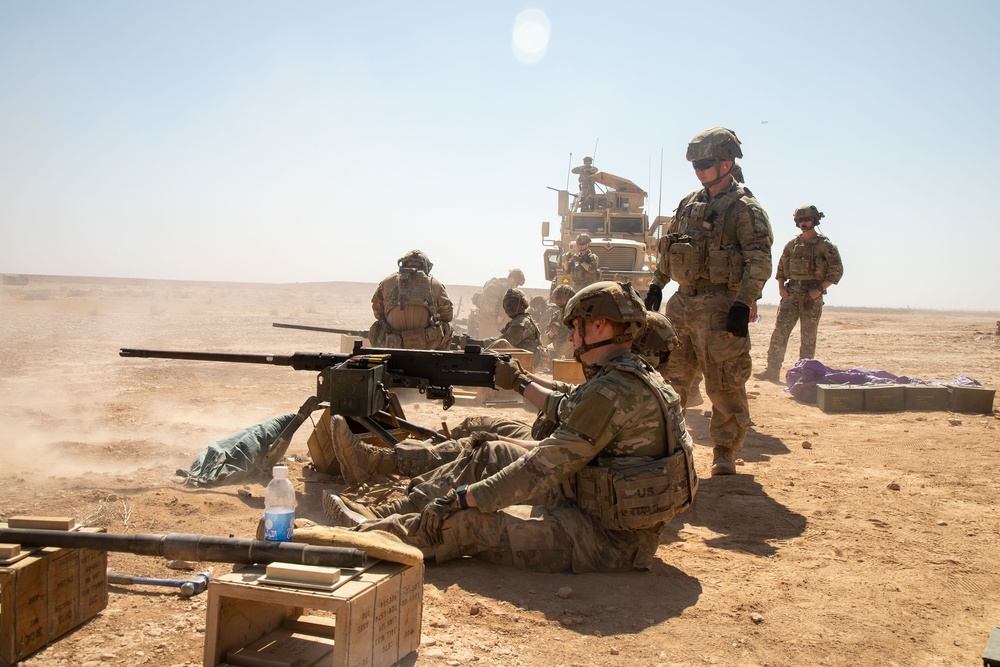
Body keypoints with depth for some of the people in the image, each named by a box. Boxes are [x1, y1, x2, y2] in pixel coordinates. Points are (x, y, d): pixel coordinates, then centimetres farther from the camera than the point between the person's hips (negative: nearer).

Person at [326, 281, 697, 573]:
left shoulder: (613, 390, -24)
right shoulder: (628, 374, 7)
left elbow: (545, 466, -26)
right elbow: (569, 410, 27)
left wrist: (461, 497, -22)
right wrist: (521, 382, 37)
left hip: (613, 539, -9)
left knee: (470, 522, -14)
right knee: (485, 454, 8)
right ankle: (385, 516, 12)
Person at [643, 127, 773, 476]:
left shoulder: (744, 208, -8)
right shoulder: (689, 203, 14)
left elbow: (759, 261, -15)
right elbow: (667, 248, 22)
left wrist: (742, 305, -22)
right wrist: (656, 285, 17)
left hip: (719, 307, -7)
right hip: (682, 302, 7)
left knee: (725, 385, 1)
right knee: (670, 377, 12)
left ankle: (725, 451, 13)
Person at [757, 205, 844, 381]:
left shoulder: (825, 245, -1)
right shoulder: (791, 244, 11)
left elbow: (837, 270, -4)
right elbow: (781, 268, 17)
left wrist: (820, 289, -12)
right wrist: (780, 287, 2)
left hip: (812, 296, -3)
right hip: (791, 294, 3)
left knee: (808, 337, 1)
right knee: (780, 331, -5)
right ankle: (772, 370, -3)